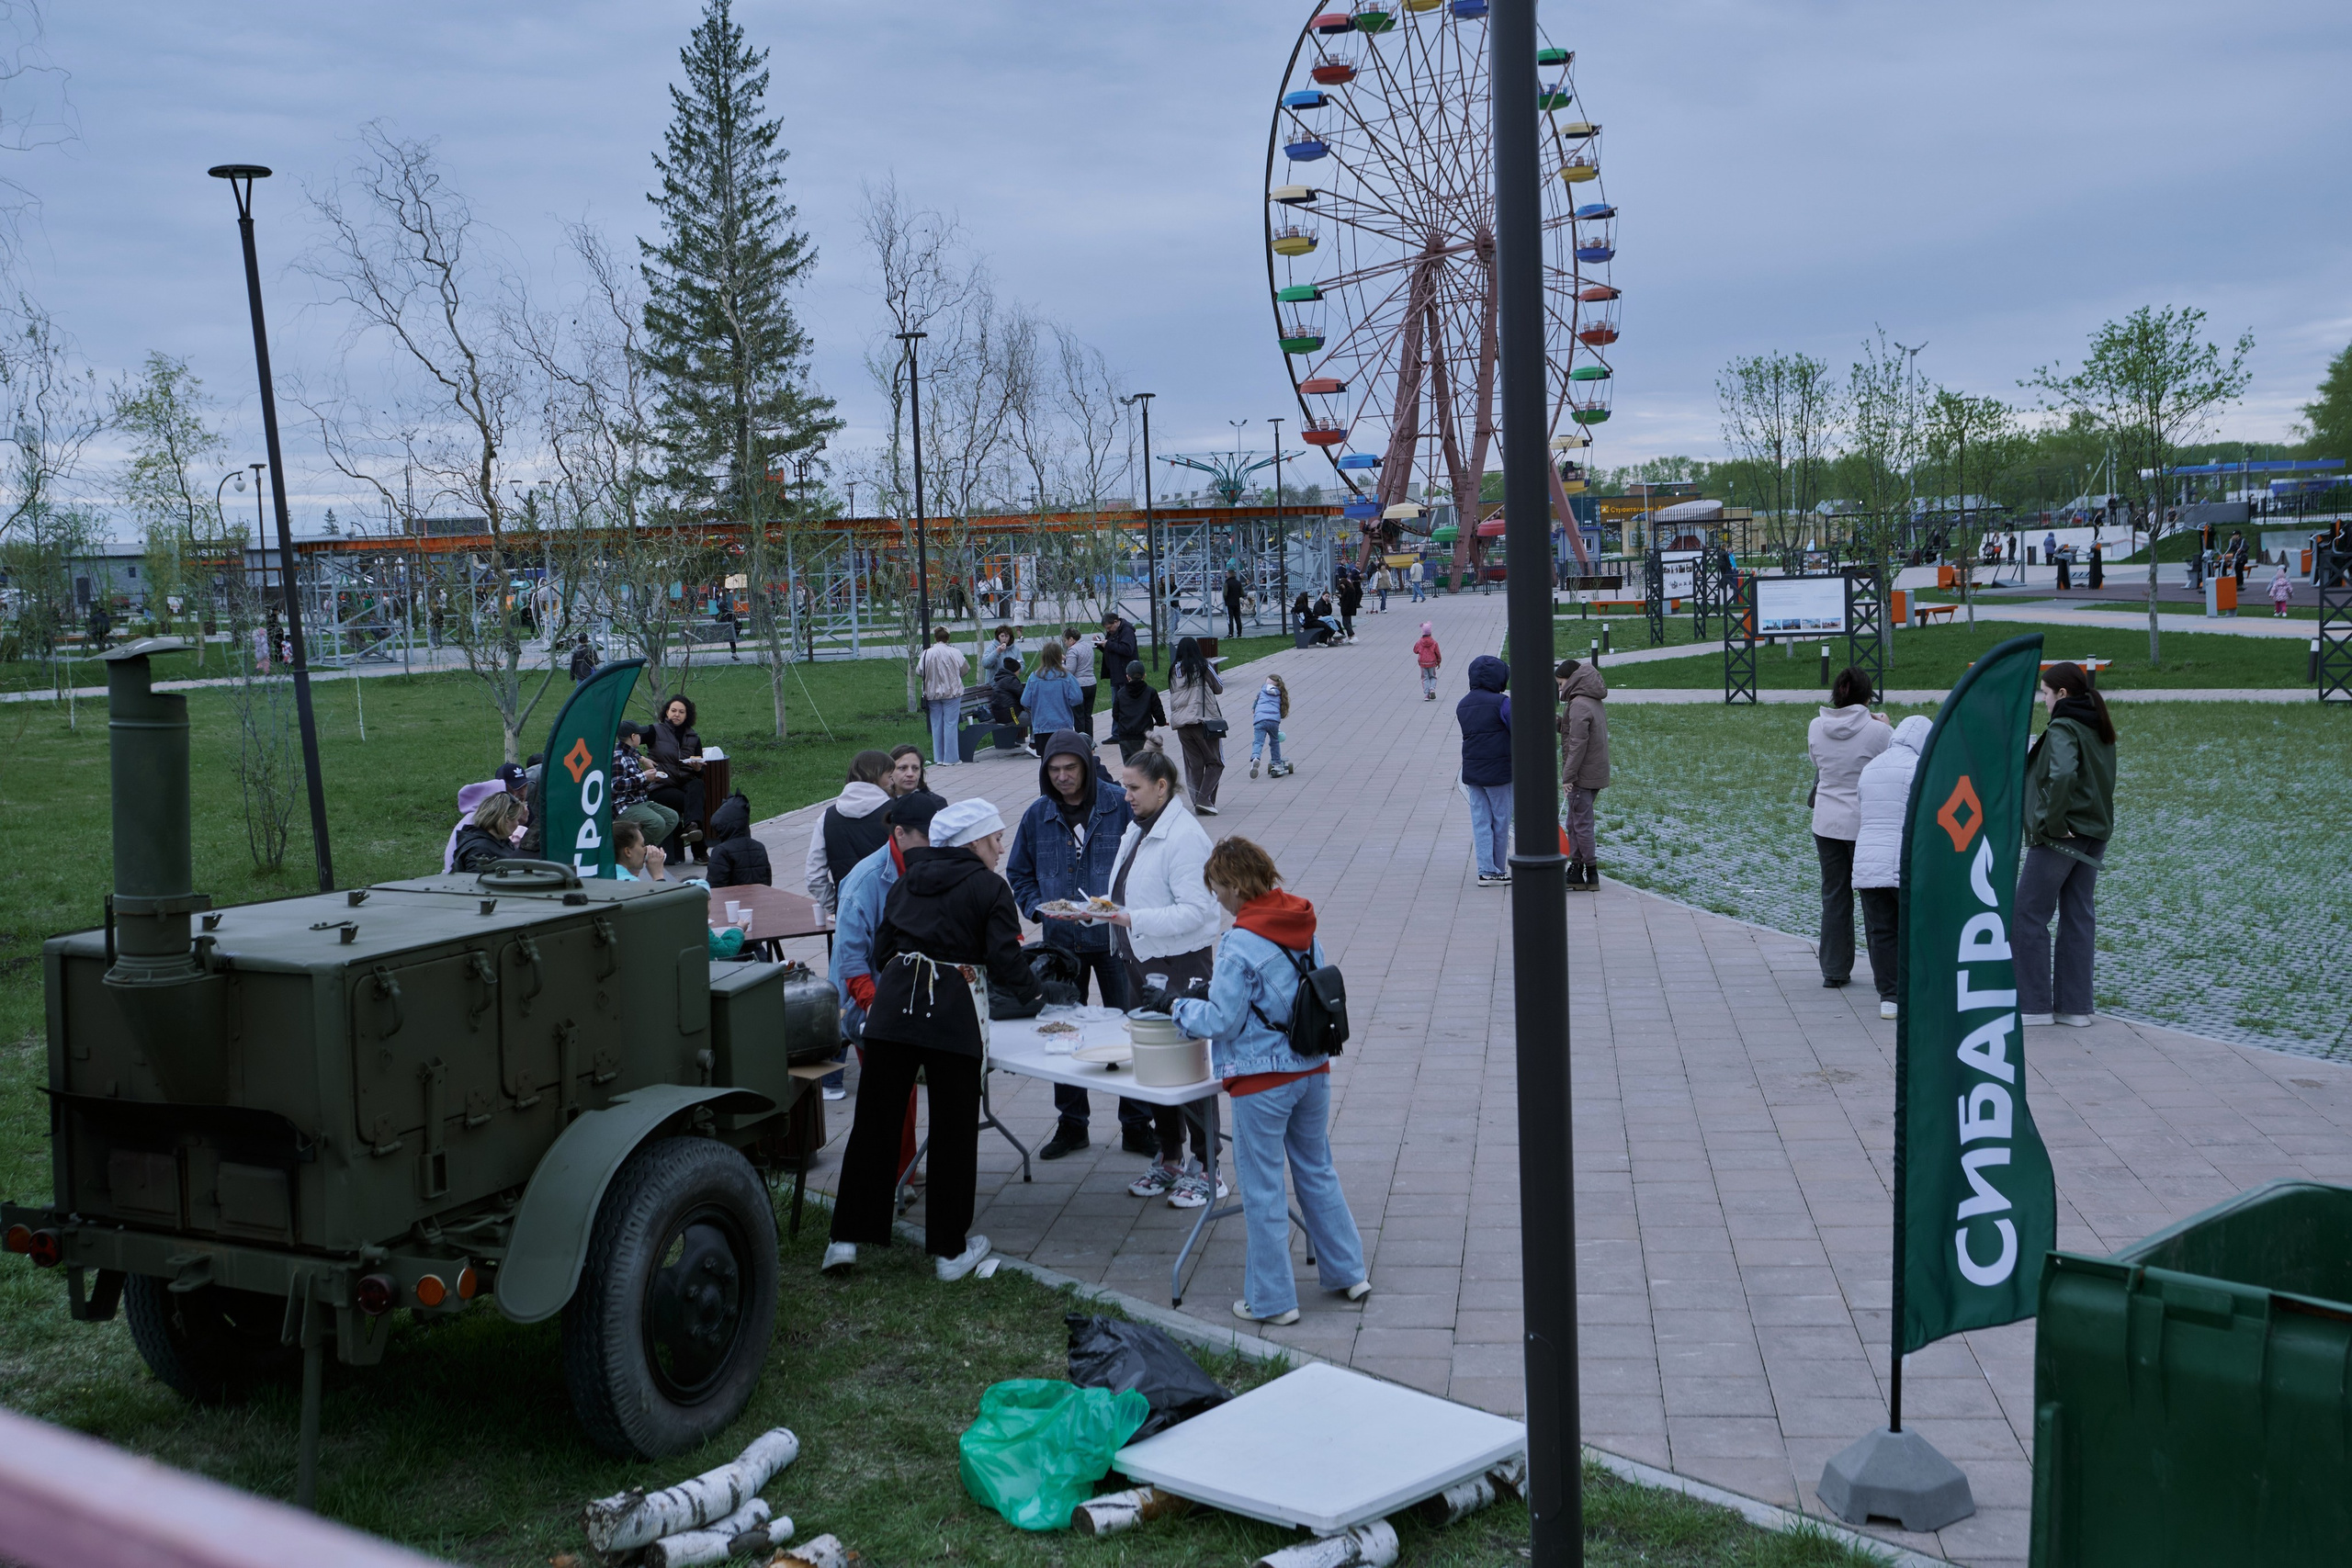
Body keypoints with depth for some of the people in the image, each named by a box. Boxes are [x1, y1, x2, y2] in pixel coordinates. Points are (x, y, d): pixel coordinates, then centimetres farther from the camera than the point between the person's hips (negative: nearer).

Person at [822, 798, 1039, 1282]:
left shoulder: (909, 881, 18)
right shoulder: (989, 887, 2)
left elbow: (882, 947, 18)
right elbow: (1005, 958, -6)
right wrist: (1032, 994, 12)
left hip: (892, 1005, 5)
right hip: (954, 1014, -4)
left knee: (875, 1120, 9)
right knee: (953, 1132, 5)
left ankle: (847, 1237, 10)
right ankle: (950, 1250, 12)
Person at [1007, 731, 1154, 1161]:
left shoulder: (1120, 805, -7)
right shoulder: (1038, 815, 3)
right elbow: (1018, 872, 13)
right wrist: (1035, 907, -3)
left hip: (1114, 936, -3)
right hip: (1062, 941, 3)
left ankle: (1136, 1124, 14)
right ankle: (1071, 1124, 22)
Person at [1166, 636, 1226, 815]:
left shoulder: (1173, 671, 8)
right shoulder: (1202, 667, -5)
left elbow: (1173, 696, 12)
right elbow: (1219, 688, 5)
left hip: (1181, 724, 4)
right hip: (1204, 721, -4)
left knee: (1193, 764, 11)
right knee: (1215, 763, 3)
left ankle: (1197, 801, 8)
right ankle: (1204, 799, -11)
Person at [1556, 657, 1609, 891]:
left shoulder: (1579, 704, -17)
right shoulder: (1593, 702, 14)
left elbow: (1578, 743, -21)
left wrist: (1568, 776, -19)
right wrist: (1557, 722, 6)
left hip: (1582, 775, -10)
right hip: (1595, 774, 10)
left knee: (1582, 824, -4)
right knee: (1574, 824, 15)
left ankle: (1592, 875, 0)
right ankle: (1576, 871, 19)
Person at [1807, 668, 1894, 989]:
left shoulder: (1816, 728, -3)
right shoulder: (1877, 731, -16)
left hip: (1826, 823, 3)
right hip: (1866, 824, -3)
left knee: (1834, 897, 13)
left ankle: (1833, 971, 17)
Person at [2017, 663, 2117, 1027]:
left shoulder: (2062, 728, -14)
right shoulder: (2100, 730, 13)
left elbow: (2062, 774, -30)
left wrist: (2053, 820, -22)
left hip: (2058, 836, -9)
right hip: (2094, 834, 9)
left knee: (2029, 915, 0)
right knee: (2079, 917, 10)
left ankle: (2034, 1005, 3)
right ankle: (2075, 1006, 14)